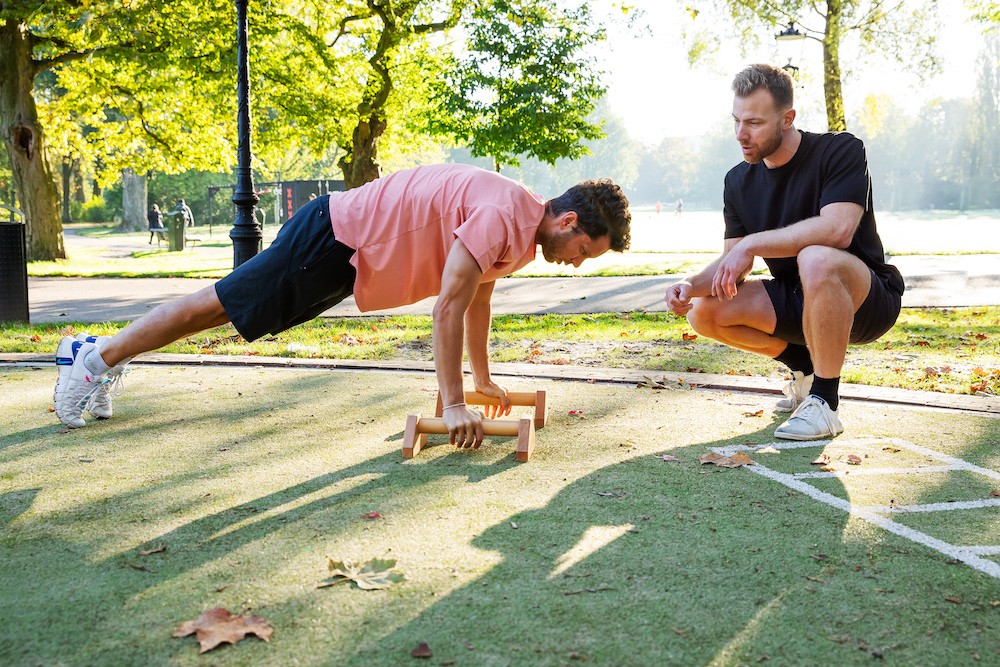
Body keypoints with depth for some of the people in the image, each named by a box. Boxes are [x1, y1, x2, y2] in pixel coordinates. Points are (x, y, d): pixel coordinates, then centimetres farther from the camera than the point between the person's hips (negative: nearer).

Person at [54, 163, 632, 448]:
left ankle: (105, 357, 29)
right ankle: (100, 357, 15)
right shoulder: (502, 217, -28)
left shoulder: (525, 229, 3)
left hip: (354, 257, 9)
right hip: (338, 239, -9)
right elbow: (449, 308, -29)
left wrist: (484, 380, 17)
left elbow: (480, 297, 15)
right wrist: (454, 405, -26)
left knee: (224, 308, 16)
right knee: (220, 306, 0)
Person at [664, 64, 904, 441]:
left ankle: (825, 403, -25)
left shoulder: (839, 151, -16)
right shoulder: (739, 182, 2)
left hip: (867, 300, -6)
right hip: (797, 301, 7)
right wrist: (691, 286, -20)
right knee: (704, 313, -11)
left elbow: (837, 229, -32)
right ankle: (804, 366, 10)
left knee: (816, 259, -39)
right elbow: (732, 264, 1)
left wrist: (753, 243, -31)